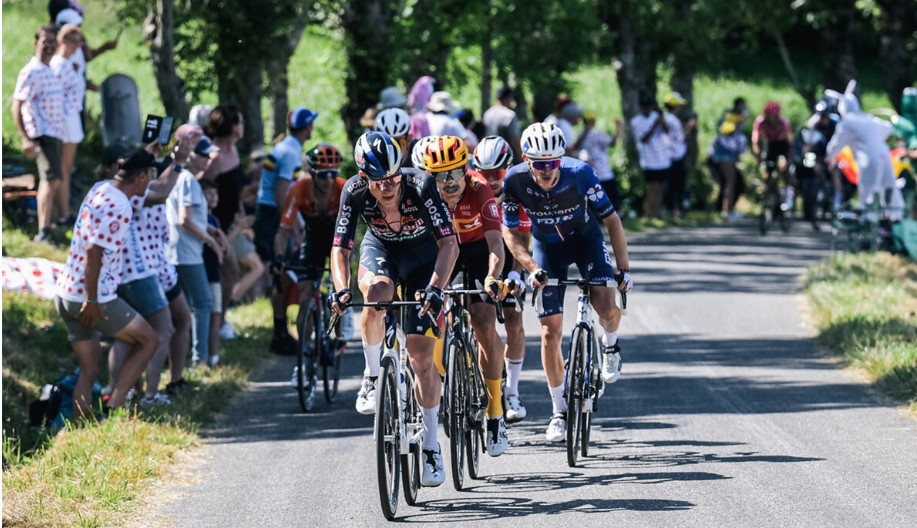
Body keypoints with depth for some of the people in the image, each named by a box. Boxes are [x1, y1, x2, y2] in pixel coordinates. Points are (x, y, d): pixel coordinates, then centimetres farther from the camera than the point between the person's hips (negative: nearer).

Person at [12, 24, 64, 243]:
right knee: (51, 179, -21)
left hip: (55, 132, 10)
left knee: (52, 181, 17)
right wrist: (25, 139, -26)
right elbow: (16, 107, -18)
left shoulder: (51, 71, 16)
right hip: (41, 134, -10)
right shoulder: (31, 72, -12)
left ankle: (44, 228, 27)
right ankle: (43, 232, -28)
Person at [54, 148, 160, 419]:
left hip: (65, 293, 9)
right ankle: (114, 405, -1)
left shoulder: (98, 192, 9)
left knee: (89, 369, 13)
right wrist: (92, 300, -22)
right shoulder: (119, 209, -19)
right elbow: (93, 252, -26)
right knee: (149, 341, 6)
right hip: (94, 298, -9)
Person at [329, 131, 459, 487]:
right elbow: (341, 248, -23)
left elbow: (449, 244, -35)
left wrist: (435, 288, -50)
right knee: (377, 293, -37)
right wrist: (341, 290, -42)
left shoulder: (421, 186, -33)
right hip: (380, 249, 1)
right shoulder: (355, 192, -27)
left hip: (423, 255, -1)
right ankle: (373, 376, -13)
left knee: (421, 354, -8)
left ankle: (431, 446, 4)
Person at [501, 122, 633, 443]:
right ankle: (560, 411, 10)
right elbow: (510, 233, -14)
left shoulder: (579, 174, -30)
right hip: (547, 248, 1)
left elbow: (612, 221, -19)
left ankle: (611, 345, 11)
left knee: (607, 308, -25)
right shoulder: (515, 181, -26)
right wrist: (533, 269, -27)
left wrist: (623, 269, -23)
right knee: (551, 334, -4)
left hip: (585, 239, -1)